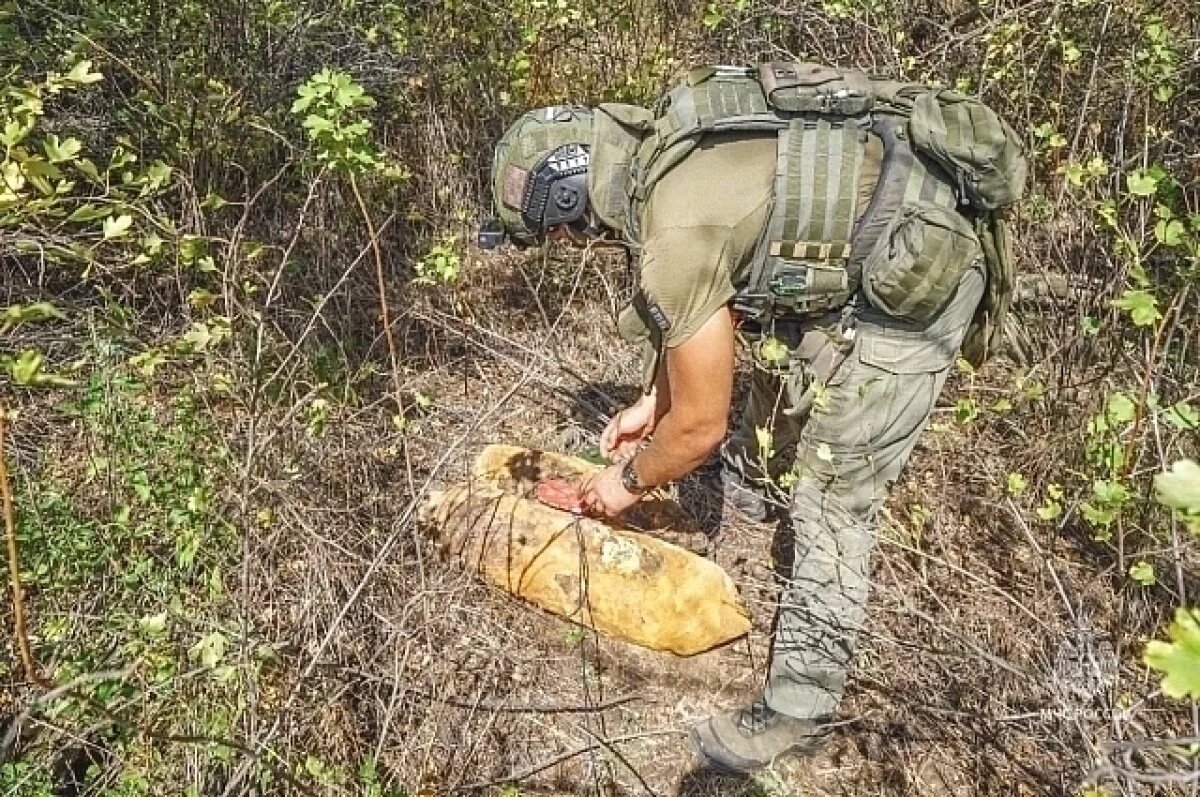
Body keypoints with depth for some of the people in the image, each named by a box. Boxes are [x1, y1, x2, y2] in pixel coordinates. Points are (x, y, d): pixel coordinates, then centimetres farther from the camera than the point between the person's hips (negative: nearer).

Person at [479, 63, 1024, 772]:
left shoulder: (677, 230, -26)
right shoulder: (663, 145, 0)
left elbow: (700, 426, -17)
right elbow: (701, 303, 16)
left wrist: (631, 482, 2)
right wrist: (653, 400, 21)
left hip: (919, 273, -10)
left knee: (831, 502, -3)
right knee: (778, 360, 29)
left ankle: (800, 710, 12)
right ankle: (747, 491, 55)